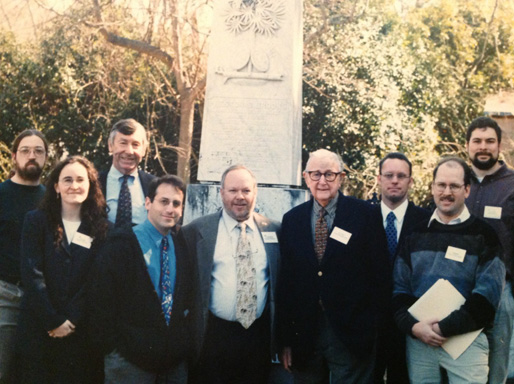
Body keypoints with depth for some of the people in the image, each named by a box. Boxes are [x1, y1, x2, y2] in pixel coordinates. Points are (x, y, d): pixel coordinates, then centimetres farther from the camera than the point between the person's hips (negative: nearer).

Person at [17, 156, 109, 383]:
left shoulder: (101, 228, 4)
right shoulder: (36, 221, 2)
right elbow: (32, 274, -6)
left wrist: (70, 320, -12)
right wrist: (53, 321, -13)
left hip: (79, 330, 1)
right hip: (37, 328, -1)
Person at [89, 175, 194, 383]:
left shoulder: (182, 247, 9)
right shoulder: (122, 243, -7)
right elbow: (101, 297, -10)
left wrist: (185, 341, 5)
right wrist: (110, 345, -11)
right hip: (130, 358, -4)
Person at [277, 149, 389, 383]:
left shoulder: (364, 214, -2)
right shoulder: (292, 219, 7)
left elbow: (379, 271, -4)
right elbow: (285, 280, 6)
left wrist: (372, 325, -7)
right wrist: (285, 338, 4)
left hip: (351, 334, -3)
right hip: (304, 334, 3)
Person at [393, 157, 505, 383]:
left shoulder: (484, 235, -1)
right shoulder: (416, 233, 9)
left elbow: (487, 294, -9)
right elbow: (399, 288, 8)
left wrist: (444, 327, -15)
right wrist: (413, 326, -9)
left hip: (466, 340, -3)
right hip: (418, 339, 3)